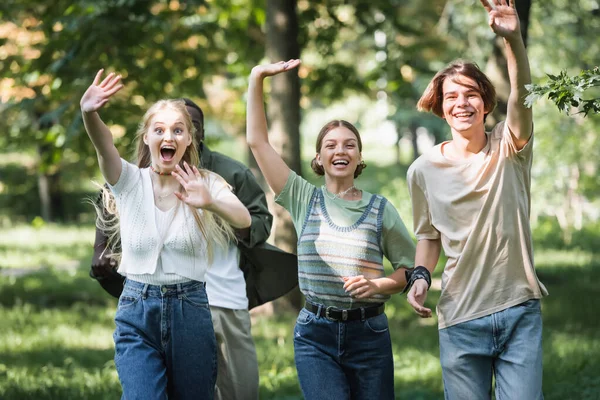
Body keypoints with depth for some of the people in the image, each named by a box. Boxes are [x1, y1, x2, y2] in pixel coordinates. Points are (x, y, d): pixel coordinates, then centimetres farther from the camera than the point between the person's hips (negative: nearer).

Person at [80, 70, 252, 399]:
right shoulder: (129, 181, 0)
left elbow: (243, 218, -20)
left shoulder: (204, 183, 0)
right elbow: (104, 147, -22)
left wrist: (210, 201, -43)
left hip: (191, 310, 1)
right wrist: (89, 114, -45)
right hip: (137, 313, -1)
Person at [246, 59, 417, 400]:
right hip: (316, 334, -1)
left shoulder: (380, 208, 4)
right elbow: (258, 141, 2)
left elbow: (410, 267, 6)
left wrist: (378, 284, -14)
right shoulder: (304, 199, 5)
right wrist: (257, 79, -3)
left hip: (369, 333, 1)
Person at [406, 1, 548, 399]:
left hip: (520, 310, -1)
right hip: (461, 318, 1)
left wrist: (513, 38, -37)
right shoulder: (425, 170, 3)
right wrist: (420, 277, -6)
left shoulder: (509, 148, -1)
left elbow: (521, 95, -20)